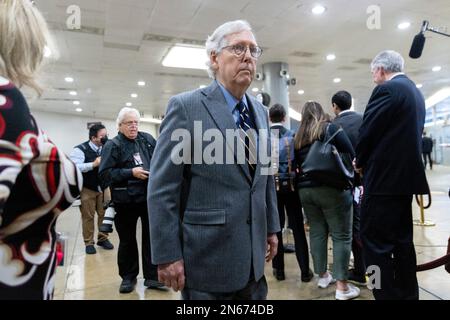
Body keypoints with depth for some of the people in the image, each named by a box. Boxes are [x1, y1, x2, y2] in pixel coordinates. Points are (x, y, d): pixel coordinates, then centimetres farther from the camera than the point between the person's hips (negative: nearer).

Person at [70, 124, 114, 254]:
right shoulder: (81, 149, -12)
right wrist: (93, 164, -29)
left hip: (102, 188, 5)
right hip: (87, 189, -4)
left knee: (104, 214, 7)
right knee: (88, 216, 5)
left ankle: (103, 238, 25)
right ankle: (89, 243, 18)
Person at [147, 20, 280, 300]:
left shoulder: (260, 112, 9)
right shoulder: (186, 106, -11)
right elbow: (162, 187, -13)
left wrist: (271, 227, 15)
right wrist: (167, 255, -14)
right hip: (208, 257, -6)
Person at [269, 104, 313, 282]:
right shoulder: (293, 135, -3)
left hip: (271, 186, 0)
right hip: (291, 185, 0)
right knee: (298, 228, 6)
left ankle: (279, 269, 17)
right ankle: (305, 271, 12)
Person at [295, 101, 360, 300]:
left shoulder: (298, 137, 10)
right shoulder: (331, 129, -2)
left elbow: (297, 164, 11)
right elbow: (351, 156, -4)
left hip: (305, 190, 5)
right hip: (332, 189, -5)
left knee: (316, 232, 14)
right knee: (341, 236, 1)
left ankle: (323, 276, 25)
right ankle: (342, 287, 3)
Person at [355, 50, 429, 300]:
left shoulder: (386, 89, -11)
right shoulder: (416, 92, 17)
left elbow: (368, 131, -13)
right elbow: (408, 133, 18)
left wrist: (360, 162, 6)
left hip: (384, 177, -10)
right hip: (406, 175, 10)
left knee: (376, 242, -4)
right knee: (402, 239, 17)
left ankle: (387, 294, 2)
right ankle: (408, 293, 28)